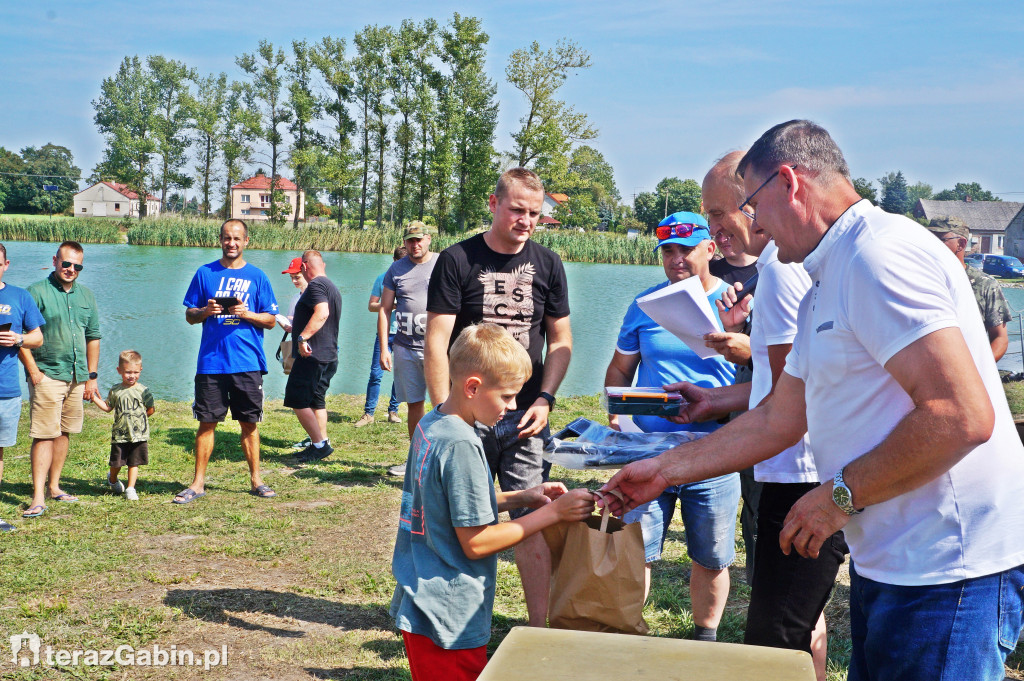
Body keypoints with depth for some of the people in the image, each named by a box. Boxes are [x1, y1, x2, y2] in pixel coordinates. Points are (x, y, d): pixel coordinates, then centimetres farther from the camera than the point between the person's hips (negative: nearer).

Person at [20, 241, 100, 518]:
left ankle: (54, 486, 22)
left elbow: (93, 337, 18)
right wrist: (33, 371, -13)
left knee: (64, 432, 11)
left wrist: (92, 375, 14)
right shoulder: (37, 292, -5)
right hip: (47, 376, -6)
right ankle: (38, 497, -8)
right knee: (44, 434, -8)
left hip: (77, 377, 6)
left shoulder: (86, 296, 13)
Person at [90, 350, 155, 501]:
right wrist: (95, 398, 5)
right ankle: (112, 479, 38)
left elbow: (151, 409, 6)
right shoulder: (115, 391, 4)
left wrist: (137, 418, 5)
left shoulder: (143, 390, -1)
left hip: (139, 434, -1)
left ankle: (130, 488, 10)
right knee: (116, 462, 8)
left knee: (134, 462, 2)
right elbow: (108, 407, 13)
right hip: (119, 434, 1)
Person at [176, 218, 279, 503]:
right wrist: (205, 311, -10)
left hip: (247, 363, 0)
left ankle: (256, 479, 17)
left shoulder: (257, 276, 7)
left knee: (249, 423, 6)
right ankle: (198, 483, 12)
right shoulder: (205, 273, 8)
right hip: (211, 362, 0)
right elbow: (189, 315, 11)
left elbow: (270, 320, 6)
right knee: (207, 422, 3)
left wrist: (246, 313, -12)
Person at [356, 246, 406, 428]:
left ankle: (393, 411, 16)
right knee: (376, 373, -3)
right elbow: (371, 306, 6)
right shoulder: (382, 279, 6)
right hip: (385, 332, 0)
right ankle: (368, 413, 3)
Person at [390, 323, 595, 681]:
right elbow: (476, 542, -20)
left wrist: (522, 497, 6)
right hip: (448, 620, -9)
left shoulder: (430, 424, 5)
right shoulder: (461, 445, -23)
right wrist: (552, 513, -15)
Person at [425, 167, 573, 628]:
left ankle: (539, 630, 6)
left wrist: (544, 400, -1)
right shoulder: (458, 260, -1)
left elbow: (561, 340, 13)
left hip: (524, 418, 2)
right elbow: (436, 342, -4)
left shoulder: (547, 264, 10)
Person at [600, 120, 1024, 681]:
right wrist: (666, 470, 20)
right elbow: (778, 420, 20)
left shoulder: (880, 254, -17)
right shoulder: (826, 287, 17)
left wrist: (841, 493, -16)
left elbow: (962, 415, -25)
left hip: (944, 571, -10)